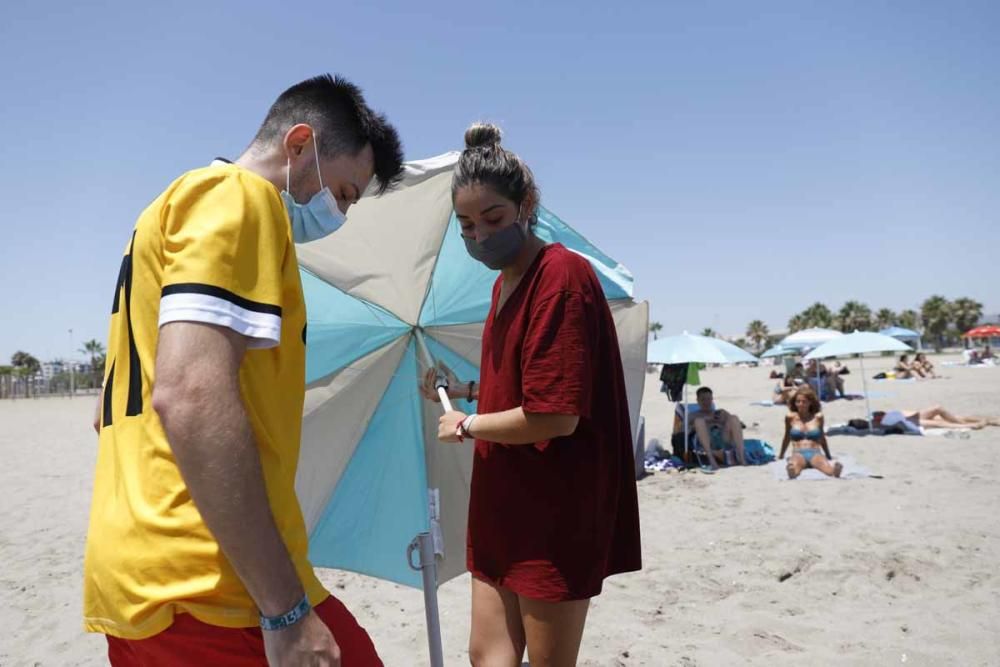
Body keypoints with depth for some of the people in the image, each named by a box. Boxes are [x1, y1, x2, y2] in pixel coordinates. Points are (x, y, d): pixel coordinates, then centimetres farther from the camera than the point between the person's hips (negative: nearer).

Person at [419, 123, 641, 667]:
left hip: (555, 511, -8)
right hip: (504, 503, 8)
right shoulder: (505, 282, 10)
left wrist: (466, 425, -10)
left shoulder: (562, 276, -18)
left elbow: (556, 415, -23)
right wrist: (468, 390, 7)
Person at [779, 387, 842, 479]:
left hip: (815, 454, 2)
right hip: (798, 454, -1)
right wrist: (781, 456, 30)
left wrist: (829, 457, 33)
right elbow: (787, 438, 23)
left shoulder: (818, 417, 11)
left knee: (832, 470, -38)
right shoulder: (790, 417, 9)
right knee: (793, 472, -42)